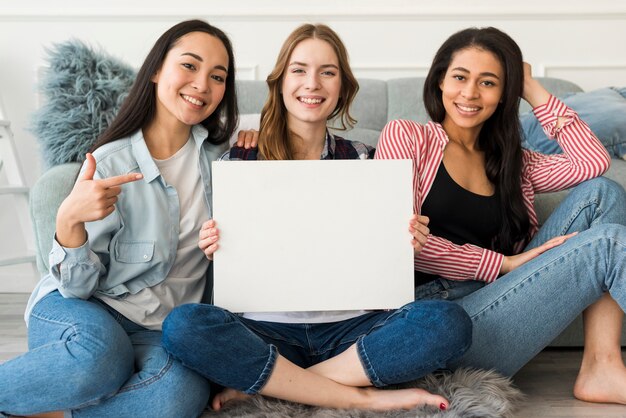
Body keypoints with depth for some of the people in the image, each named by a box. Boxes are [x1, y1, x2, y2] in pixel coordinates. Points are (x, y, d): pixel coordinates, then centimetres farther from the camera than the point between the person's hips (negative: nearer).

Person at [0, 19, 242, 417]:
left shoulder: (220, 153, 3)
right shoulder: (110, 163, -9)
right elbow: (78, 287, -8)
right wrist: (69, 221, -29)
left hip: (157, 329, 4)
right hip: (78, 310, -3)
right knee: (99, 354, -40)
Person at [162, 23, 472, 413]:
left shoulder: (363, 159, 9)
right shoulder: (239, 160, 5)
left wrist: (405, 242, -9)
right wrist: (215, 247, -13)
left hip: (349, 327, 2)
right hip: (266, 328, -1)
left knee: (449, 321, -26)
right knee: (183, 325, -31)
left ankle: (264, 386, -22)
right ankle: (362, 397, -23)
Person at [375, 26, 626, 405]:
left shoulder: (512, 163, 21)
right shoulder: (405, 137, 5)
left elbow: (594, 163, 4)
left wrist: (533, 89, 9)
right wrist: (503, 263, -9)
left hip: (493, 298, 6)